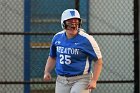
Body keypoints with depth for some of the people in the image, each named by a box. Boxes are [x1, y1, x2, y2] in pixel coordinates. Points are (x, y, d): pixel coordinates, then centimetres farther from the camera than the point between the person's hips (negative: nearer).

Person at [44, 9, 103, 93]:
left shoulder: (86, 39, -12)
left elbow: (98, 61, -10)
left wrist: (94, 80, -18)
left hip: (81, 80, -5)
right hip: (61, 81, 6)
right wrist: (47, 72, 4)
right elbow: (52, 57, 20)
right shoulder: (57, 37, 5)